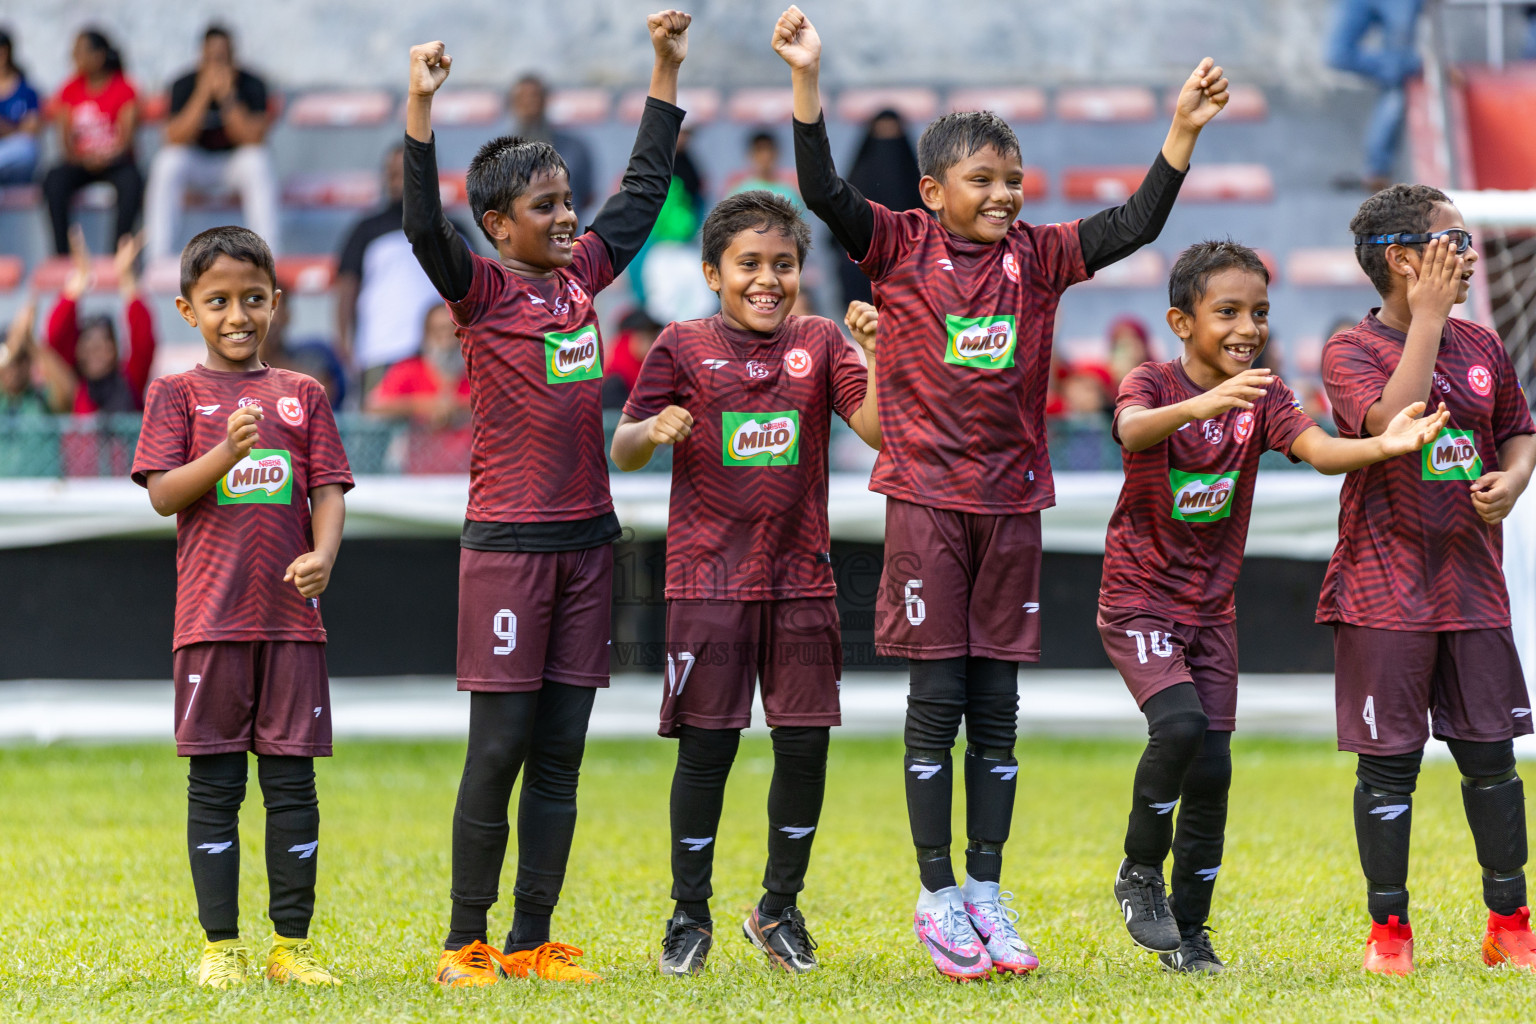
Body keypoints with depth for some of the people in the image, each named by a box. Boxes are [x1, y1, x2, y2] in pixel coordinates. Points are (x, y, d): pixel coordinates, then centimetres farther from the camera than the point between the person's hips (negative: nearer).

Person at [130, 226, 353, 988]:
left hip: (291, 613, 2)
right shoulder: (177, 394, 5)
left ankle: (291, 943, 8)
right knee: (214, 782, 1)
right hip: (211, 614, -2)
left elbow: (328, 490, 6)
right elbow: (164, 494, -4)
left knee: (292, 780, 2)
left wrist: (322, 555, -13)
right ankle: (221, 946, 6)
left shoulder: (302, 395, 11)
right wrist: (227, 451, -20)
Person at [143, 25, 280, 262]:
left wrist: (228, 97, -33)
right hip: (195, 164, 1)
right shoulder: (185, 86, -11)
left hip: (237, 162, -1)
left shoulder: (252, 86, -11)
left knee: (258, 162, -33)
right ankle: (159, 256, -29)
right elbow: (176, 138, -24)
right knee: (167, 162, -30)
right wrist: (204, 93, -32)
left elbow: (254, 138, -24)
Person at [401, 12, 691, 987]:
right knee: (499, 749, -4)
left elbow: (644, 192, 22)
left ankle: (534, 943, 12)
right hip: (507, 540, -6)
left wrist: (667, 74, 22)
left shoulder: (582, 274, 11)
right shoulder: (482, 286, -5)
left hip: (587, 539, 6)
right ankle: (467, 944, 4)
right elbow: (425, 227, -22)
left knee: (561, 751, 7)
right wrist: (421, 110, -33)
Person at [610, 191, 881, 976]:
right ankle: (689, 916, 12)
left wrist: (876, 353, -18)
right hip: (709, 579, -2)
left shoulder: (818, 343, 6)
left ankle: (779, 910, 19)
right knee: (706, 748, -1)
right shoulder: (684, 348, 1)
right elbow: (623, 451, 2)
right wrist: (654, 431, -19)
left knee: (805, 744, 3)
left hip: (800, 579, 2)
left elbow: (877, 428, -4)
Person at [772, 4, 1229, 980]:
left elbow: (1134, 225, 0)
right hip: (928, 500, -3)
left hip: (1012, 503, 3)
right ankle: (938, 895, 8)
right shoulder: (900, 247, -2)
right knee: (937, 697, -1)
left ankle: (986, 892, 14)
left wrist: (1184, 130, -10)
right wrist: (807, 80, -24)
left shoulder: (1038, 257, 5)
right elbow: (824, 192, -13)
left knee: (997, 703, 7)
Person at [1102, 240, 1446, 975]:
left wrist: (1385, 445, -43)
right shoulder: (1151, 383, -13)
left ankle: (1189, 933, 15)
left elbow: (1320, 450, -20)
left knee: (1213, 769, 2)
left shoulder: (1263, 397, -2)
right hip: (1139, 602, -5)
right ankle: (1140, 871, -4)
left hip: (1212, 610, 5)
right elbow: (1133, 429, -37)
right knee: (1180, 723, -26)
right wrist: (1203, 404, -58)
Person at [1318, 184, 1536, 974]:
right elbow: (1394, 422, -25)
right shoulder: (1352, 350, -8)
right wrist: (1427, 318, -21)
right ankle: (1388, 930, 9)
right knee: (1389, 760, -1)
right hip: (1386, 590, -5)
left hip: (1472, 584, 5)